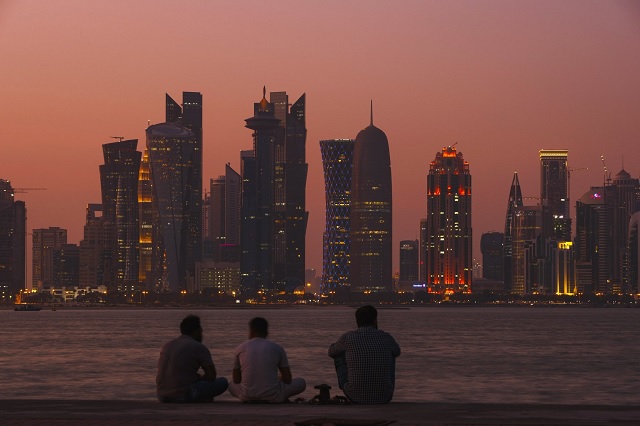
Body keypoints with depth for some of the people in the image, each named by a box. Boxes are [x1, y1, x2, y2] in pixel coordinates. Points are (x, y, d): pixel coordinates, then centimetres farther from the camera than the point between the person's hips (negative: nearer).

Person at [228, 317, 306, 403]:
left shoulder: (240, 349, 6)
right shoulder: (277, 348, 3)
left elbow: (236, 380, 14)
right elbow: (287, 379, 7)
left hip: (247, 396, 2)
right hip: (272, 397, -2)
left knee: (231, 385, 37)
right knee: (301, 383, 23)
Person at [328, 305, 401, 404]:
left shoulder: (347, 337, -4)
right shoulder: (386, 338, 1)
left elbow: (331, 352, 19)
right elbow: (397, 352, 27)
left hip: (355, 397, -1)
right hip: (384, 397, 1)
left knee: (339, 355, 21)